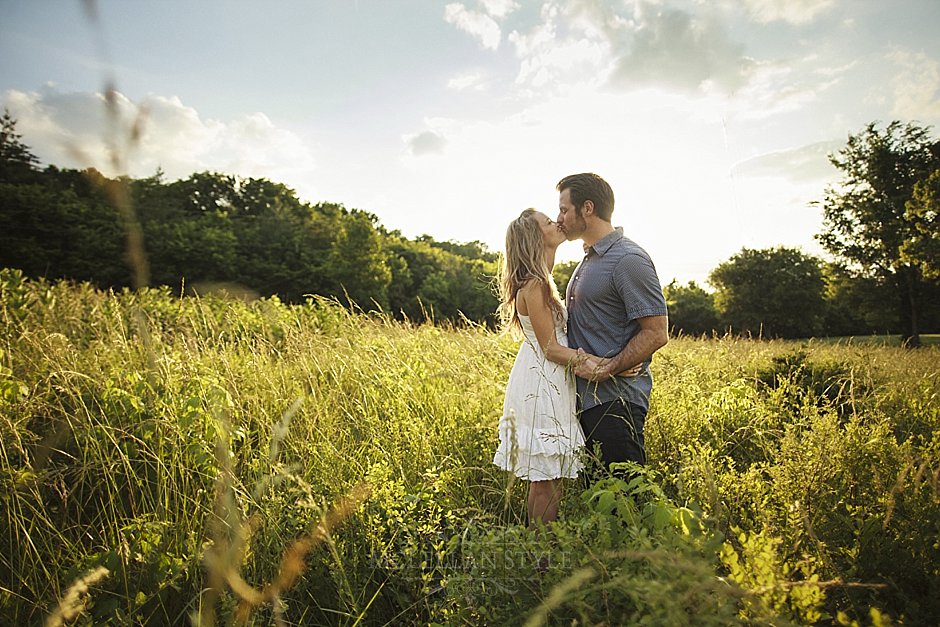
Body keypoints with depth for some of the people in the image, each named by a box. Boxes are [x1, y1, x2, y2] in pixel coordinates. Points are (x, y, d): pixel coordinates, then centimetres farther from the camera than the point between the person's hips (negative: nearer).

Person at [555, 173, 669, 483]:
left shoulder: (628, 259, -13)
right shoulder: (588, 260, 17)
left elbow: (656, 333, -17)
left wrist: (607, 369, -20)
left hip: (615, 402, -10)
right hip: (587, 399, 10)